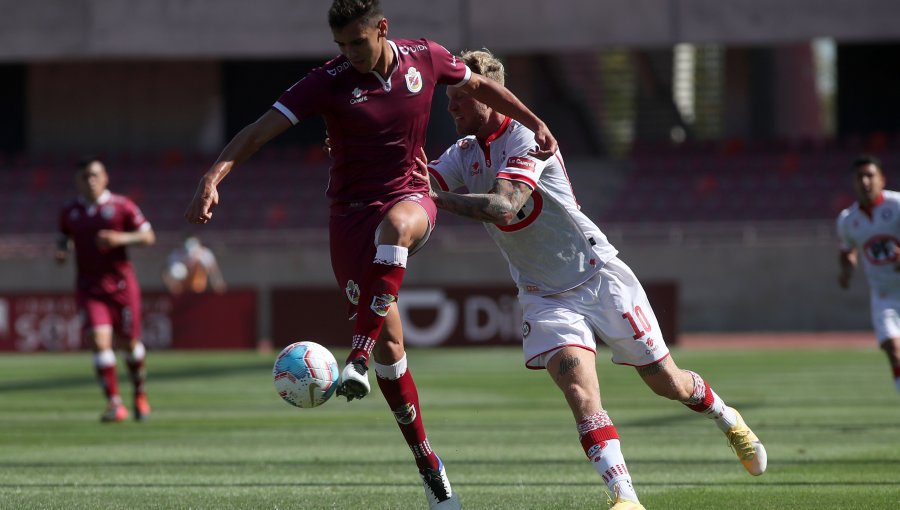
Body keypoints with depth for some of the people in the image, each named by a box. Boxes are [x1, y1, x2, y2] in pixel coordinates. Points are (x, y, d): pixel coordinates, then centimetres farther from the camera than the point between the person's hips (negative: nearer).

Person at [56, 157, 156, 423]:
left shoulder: (121, 206, -1)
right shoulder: (69, 212, 8)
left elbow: (148, 236, 1)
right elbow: (63, 238, 22)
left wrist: (122, 238, -17)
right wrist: (61, 251, -1)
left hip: (120, 283, -1)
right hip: (88, 288, 1)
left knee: (129, 341, 8)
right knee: (99, 340, -17)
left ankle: (140, 393, 35)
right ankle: (114, 403, -17)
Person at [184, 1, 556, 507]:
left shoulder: (425, 58, -3)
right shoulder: (329, 81, -12)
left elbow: (479, 85, 17)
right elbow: (262, 128, -20)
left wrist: (534, 123, 16)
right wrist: (214, 177, -34)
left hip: (410, 198, 0)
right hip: (352, 213, 0)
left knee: (396, 224, -40)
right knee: (389, 344, -3)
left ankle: (359, 357, -36)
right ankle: (428, 463, 10)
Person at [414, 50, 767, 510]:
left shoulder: (528, 140, -20)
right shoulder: (464, 153, 4)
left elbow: (503, 206, -35)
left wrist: (439, 199, -42)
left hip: (599, 277, -4)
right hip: (545, 296, 4)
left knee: (668, 383, 8)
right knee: (579, 389, -22)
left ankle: (727, 419, 40)